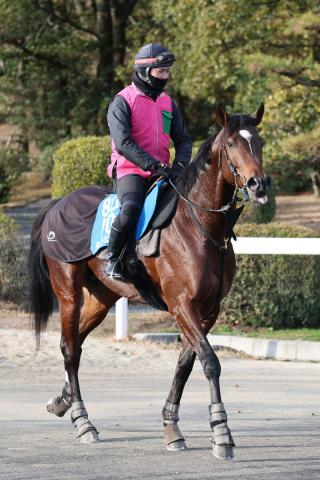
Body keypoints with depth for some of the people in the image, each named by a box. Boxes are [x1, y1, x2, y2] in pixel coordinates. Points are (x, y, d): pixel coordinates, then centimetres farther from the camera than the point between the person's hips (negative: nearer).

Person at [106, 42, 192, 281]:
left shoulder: (168, 103, 15)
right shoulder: (123, 101, -5)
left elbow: (183, 139, 16)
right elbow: (123, 143, -15)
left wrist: (179, 165, -5)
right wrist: (153, 165, -24)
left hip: (162, 173, 6)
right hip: (130, 170, -6)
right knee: (131, 208, -32)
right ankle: (112, 259, -12)